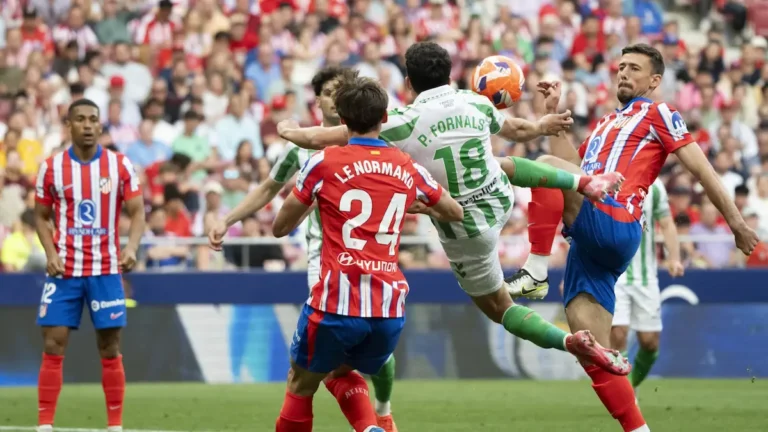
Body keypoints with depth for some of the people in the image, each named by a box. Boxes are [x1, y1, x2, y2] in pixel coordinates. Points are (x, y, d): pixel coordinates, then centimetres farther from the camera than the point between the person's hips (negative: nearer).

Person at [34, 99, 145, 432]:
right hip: (64, 269, 0)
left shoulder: (120, 165, 0)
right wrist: (50, 253, -8)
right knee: (53, 346, -5)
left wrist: (131, 247, -19)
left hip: (106, 269, 0)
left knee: (110, 348, 3)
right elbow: (41, 217, 9)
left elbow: (137, 212, 0)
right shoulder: (51, 167, 1)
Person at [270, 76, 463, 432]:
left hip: (337, 300, -4)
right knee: (341, 374, 27)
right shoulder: (408, 169, 8)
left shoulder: (324, 162, -2)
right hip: (390, 309, 4)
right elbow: (456, 213, 25)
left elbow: (280, 228, 7)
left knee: (301, 385, 17)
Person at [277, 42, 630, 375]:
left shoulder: (400, 123, -21)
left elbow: (321, 139, -14)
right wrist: (542, 126, 39)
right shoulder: (475, 103, -8)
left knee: (499, 308, 14)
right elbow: (517, 130, 16)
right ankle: (585, 182, 34)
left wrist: (290, 131, 7)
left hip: (465, 233, -4)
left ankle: (570, 341, -8)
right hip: (500, 200, 4)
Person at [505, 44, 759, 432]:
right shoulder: (606, 124, 33)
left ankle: (536, 271, -30)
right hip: (590, 242, 8)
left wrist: (734, 220, -2)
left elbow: (700, 167, 4)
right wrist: (554, 114, 24)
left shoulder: (657, 114, 10)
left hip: (613, 225, -8)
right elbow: (571, 163, 27)